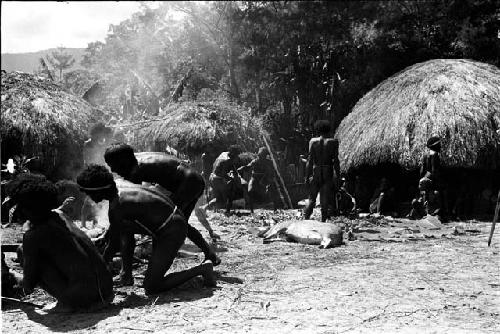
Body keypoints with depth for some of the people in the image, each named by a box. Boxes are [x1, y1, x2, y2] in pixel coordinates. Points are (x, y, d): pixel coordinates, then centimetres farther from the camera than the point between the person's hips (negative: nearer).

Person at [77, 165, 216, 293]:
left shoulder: (116, 209, -22)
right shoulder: (118, 183, 3)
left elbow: (113, 247, -11)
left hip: (172, 232, -10)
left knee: (151, 288, -7)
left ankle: (201, 269, -4)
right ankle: (126, 274, 20)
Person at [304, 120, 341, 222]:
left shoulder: (313, 141, 0)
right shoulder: (333, 142, -3)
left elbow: (310, 160, -1)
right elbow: (335, 161, -4)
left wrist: (307, 175, 3)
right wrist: (337, 174, 3)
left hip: (315, 171, 1)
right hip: (328, 172, -1)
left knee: (312, 198, 9)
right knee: (325, 199, 3)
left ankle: (306, 219, -1)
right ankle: (323, 221, 3)